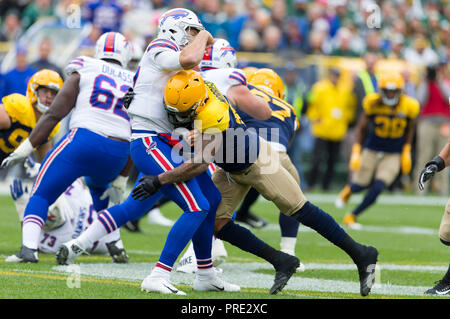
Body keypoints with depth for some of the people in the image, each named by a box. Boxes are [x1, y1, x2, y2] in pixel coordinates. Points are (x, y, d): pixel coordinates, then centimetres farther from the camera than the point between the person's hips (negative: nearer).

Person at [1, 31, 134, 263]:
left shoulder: (84, 71, 9)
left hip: (83, 141, -4)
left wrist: (25, 148, 4)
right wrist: (120, 181, 21)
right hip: (117, 154, 4)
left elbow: (55, 114, 2)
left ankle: (29, 247, -12)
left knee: (41, 195, 9)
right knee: (98, 186, 37)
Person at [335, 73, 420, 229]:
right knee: (360, 185, 1)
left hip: (393, 155, 0)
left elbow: (410, 129, 6)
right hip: (372, 150, 0)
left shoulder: (409, 107, -15)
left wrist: (406, 153, 4)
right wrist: (356, 152, -12)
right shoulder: (373, 104, -16)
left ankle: (351, 217, 7)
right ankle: (348, 190, 43)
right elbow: (360, 128, -4)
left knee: (377, 189, -13)